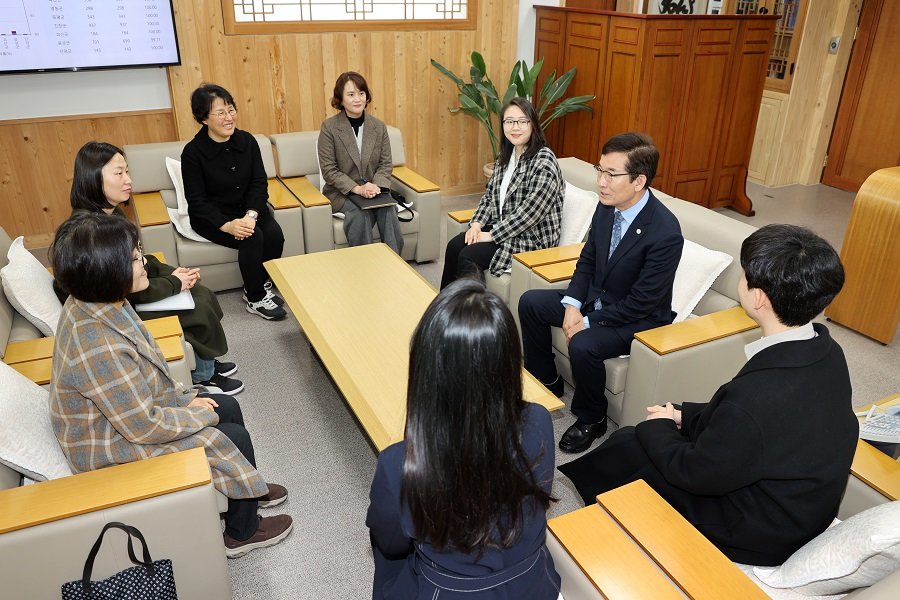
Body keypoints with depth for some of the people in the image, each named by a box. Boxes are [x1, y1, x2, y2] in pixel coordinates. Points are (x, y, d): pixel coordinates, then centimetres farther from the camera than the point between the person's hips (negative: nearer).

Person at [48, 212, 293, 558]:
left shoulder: (93, 304, -10)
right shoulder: (98, 347, -38)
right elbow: (143, 426, -28)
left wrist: (183, 398, 2)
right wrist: (203, 416, -14)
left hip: (128, 407, 9)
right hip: (111, 447, -9)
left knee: (228, 407, 12)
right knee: (234, 437, -4)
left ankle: (248, 489, 36)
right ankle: (243, 532, 21)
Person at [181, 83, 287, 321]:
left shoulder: (247, 141, -3)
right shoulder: (193, 152, -14)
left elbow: (259, 183, -4)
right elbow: (197, 201, -14)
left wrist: (251, 215, -23)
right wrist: (227, 225, -29)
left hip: (248, 209, 4)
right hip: (211, 217, -4)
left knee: (275, 234, -23)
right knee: (252, 238, -29)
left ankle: (260, 286, 2)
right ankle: (255, 300, -10)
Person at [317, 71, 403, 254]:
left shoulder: (379, 126, 7)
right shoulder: (329, 127, -4)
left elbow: (386, 164, 6)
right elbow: (328, 170, -7)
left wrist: (376, 186, -15)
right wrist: (356, 188, -19)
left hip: (373, 190, 3)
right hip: (341, 192, -2)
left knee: (388, 210, -29)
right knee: (360, 213, -33)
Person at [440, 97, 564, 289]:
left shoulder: (544, 161, -17)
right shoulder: (506, 155, 8)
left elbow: (531, 212, -22)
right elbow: (490, 194, 15)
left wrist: (492, 235, -18)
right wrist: (477, 224, -4)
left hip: (533, 237, -7)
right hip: (500, 226, 7)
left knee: (468, 257, -21)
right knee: (454, 246, -13)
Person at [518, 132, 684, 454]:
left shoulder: (665, 232, -29)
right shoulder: (607, 207, -7)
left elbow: (642, 302, -25)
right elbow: (587, 260, 5)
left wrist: (589, 322, -22)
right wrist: (572, 304, -10)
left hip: (638, 318, -8)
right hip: (595, 297, 8)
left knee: (583, 345, -32)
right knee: (530, 302, 1)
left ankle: (591, 419, -2)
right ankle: (546, 381, 20)